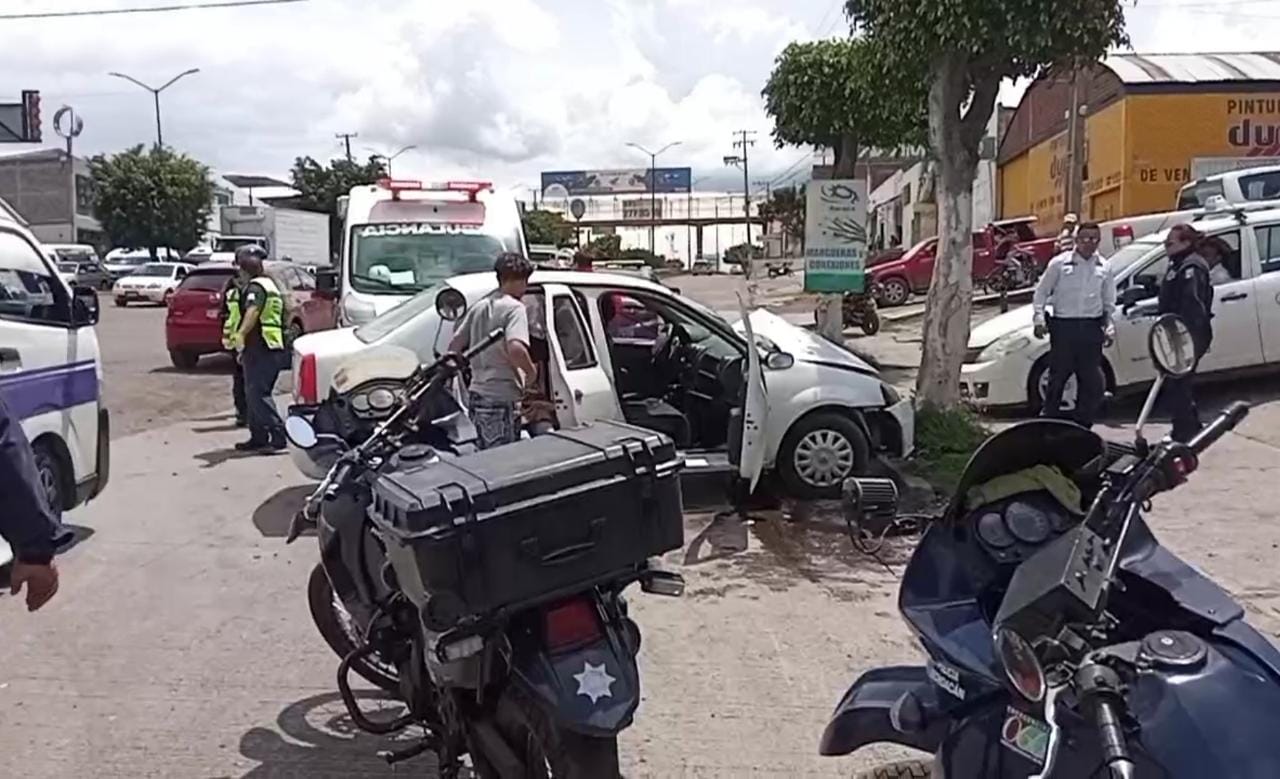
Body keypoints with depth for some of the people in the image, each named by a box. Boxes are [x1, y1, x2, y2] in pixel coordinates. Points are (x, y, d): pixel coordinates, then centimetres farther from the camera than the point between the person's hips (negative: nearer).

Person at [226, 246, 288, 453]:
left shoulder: (256, 286, -8)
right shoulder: (270, 285, 24)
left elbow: (252, 311, -29)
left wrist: (241, 333, -44)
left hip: (260, 349, -10)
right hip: (273, 348, 10)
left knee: (258, 394, -12)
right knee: (254, 394, 15)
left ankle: (278, 435, -16)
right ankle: (259, 437, 18)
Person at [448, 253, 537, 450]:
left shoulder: (480, 308, 13)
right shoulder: (514, 308, -11)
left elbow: (454, 345, 14)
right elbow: (515, 348, -26)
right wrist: (531, 371, -10)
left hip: (477, 394, 8)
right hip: (501, 398, -8)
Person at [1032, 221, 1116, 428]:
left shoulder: (1104, 267, 10)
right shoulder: (1060, 263, 1)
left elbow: (1109, 303, 16)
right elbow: (1041, 292, 4)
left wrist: (1109, 328, 7)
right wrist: (1039, 319, -5)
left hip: (1091, 328, 3)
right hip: (1063, 326, -3)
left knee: (1092, 380, 4)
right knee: (1057, 377, 2)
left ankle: (1083, 425, 15)